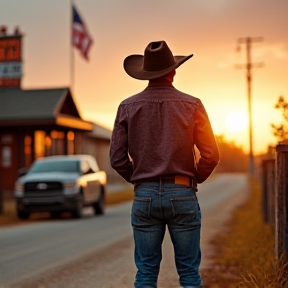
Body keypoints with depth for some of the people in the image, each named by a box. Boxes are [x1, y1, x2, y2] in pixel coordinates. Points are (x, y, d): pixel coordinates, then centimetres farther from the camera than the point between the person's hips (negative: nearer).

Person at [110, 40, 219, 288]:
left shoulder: (128, 107, 2)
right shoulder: (192, 105, -3)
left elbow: (117, 158, 0)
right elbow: (211, 154, -4)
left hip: (144, 196, 2)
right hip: (182, 195, -1)